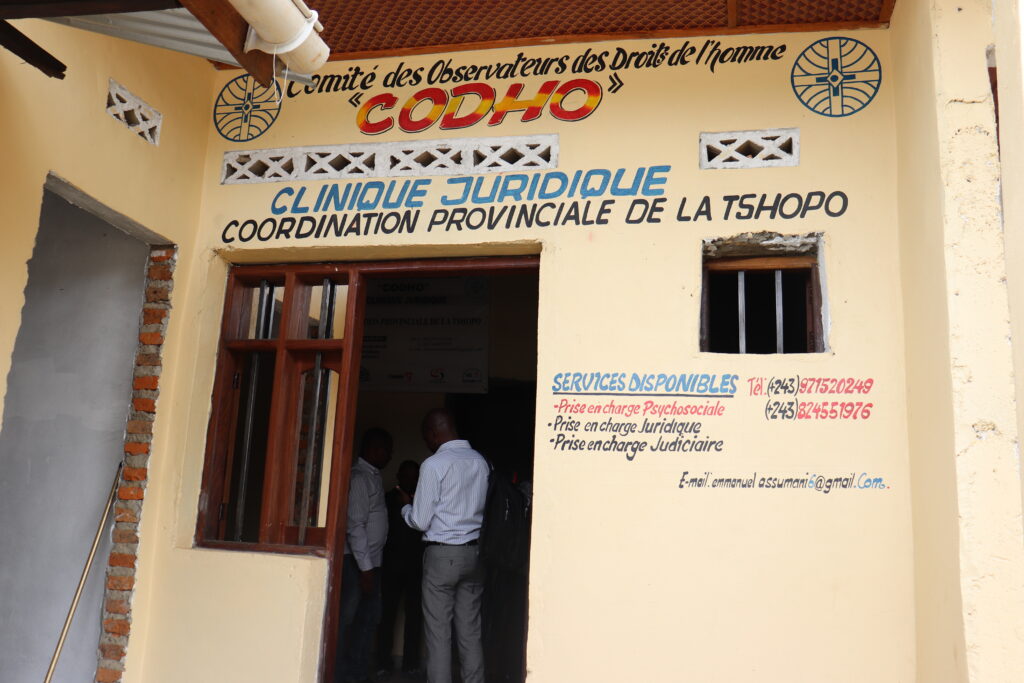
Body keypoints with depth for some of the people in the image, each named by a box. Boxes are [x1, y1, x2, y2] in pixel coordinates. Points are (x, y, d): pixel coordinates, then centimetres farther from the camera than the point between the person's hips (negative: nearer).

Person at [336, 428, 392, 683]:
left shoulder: (373, 477, 14)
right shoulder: (359, 477, -14)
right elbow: (354, 526, -19)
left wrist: (372, 565, 8)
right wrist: (365, 567, -20)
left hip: (372, 561, 9)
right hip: (357, 562, -9)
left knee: (369, 617, 14)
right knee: (346, 618, -1)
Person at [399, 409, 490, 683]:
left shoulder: (434, 464, -11)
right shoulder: (481, 461, 6)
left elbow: (420, 521, -10)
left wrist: (406, 506, 11)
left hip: (442, 553, -5)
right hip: (475, 552, 6)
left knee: (438, 633, 2)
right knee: (471, 633, 10)